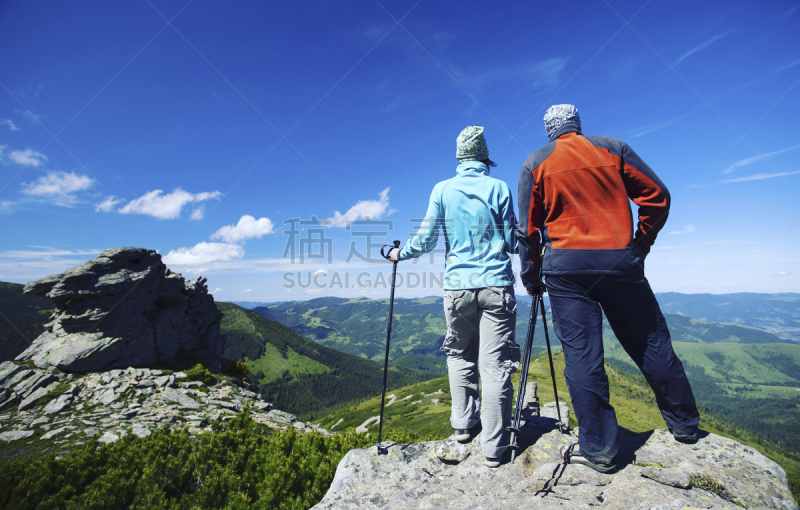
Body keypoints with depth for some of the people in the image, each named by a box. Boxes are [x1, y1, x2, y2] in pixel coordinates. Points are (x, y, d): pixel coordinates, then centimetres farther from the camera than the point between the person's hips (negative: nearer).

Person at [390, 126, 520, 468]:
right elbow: (512, 243, 3)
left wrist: (400, 254, 20)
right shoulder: (498, 188, 2)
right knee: (495, 364, 2)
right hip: (496, 285, -1)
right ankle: (493, 446, 9)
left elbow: (425, 241, 3)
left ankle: (463, 423, 27)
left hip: (457, 286, 2)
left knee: (460, 356, 20)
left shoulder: (442, 190, 4)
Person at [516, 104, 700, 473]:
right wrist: (642, 242, 15)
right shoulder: (613, 148, 10)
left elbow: (528, 228, 4)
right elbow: (657, 196, 5)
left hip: (566, 267, -1)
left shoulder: (535, 163, 8)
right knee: (651, 345, 16)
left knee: (581, 356, 2)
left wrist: (530, 278, 10)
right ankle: (685, 425, 34)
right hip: (620, 261, 2)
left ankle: (597, 449, 10)